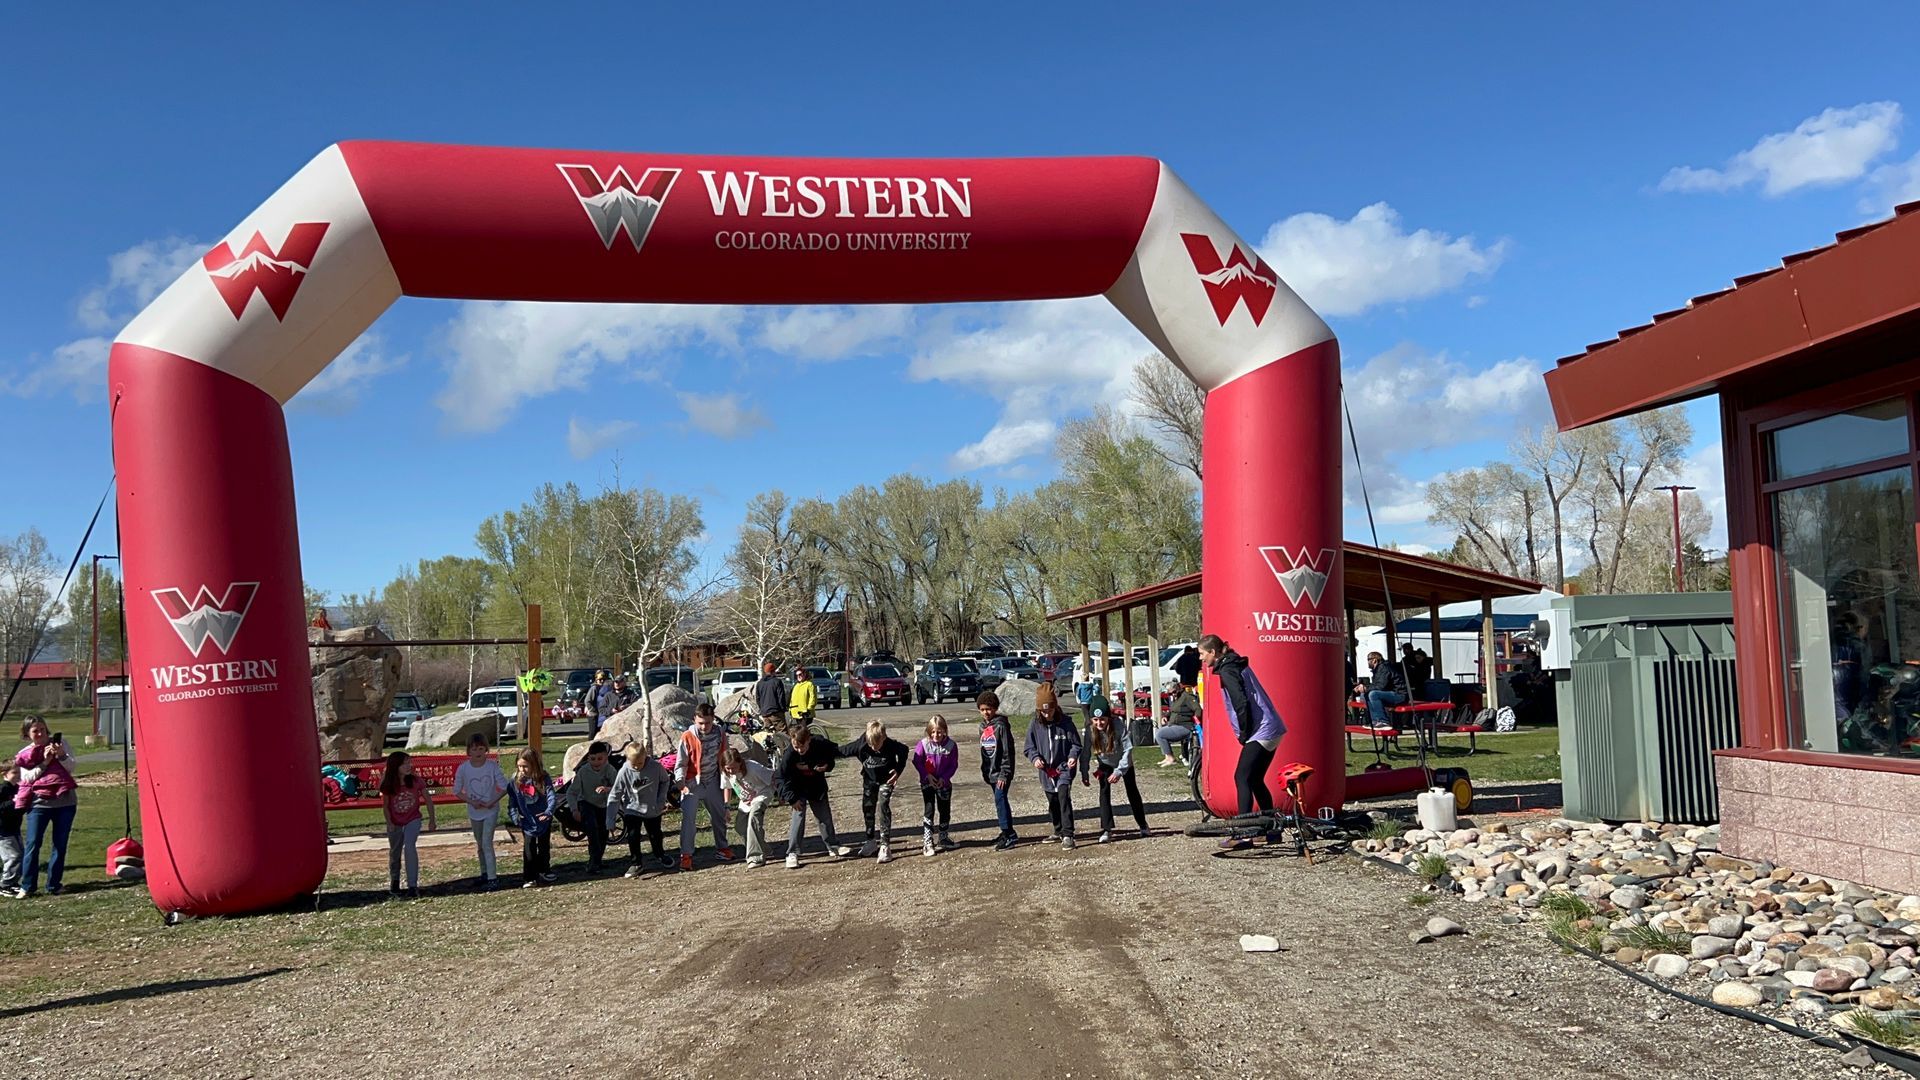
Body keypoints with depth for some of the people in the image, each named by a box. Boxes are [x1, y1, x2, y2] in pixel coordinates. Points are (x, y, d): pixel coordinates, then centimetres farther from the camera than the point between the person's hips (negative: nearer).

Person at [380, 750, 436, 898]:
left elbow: (427, 799, -6)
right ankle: (394, 883, 43)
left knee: (409, 847, -24)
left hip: (412, 820, -2)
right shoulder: (388, 784, -17)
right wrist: (390, 823, -15)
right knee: (394, 853, 17)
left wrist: (432, 819, -3)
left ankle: (412, 886, -19)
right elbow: (385, 806, -5)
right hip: (395, 823, 2)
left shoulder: (416, 780, -17)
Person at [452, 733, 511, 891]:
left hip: (491, 810, -3)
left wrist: (492, 802, -18)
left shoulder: (492, 766, -14)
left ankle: (492, 878, -10)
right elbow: (457, 791, -2)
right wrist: (472, 802, -15)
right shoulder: (463, 768, -10)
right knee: (480, 844, 17)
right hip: (474, 811, 3)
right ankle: (484, 873, 34)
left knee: (487, 843, -12)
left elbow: (504, 787, -8)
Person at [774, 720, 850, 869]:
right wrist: (792, 799, -26)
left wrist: (827, 765, -21)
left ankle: (833, 846, 26)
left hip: (817, 788, 3)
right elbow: (780, 777, -22)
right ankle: (792, 853, -8)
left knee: (825, 816, 10)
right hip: (799, 790, -3)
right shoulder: (789, 755, -29)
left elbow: (834, 753, -1)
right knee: (798, 816, -14)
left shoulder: (821, 745, -24)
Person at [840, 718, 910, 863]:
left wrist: (898, 770, -17)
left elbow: (904, 751, -10)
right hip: (869, 779, 3)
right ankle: (871, 840, 26)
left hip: (886, 779, -3)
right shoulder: (860, 745, -31)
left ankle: (884, 845, -11)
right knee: (867, 809, 7)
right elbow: (842, 751, -18)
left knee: (883, 807, -14)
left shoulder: (892, 745, -32)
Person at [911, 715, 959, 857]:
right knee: (929, 811, -6)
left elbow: (954, 765, -5)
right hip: (927, 782, -2)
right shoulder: (923, 744, -14)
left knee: (945, 810, 12)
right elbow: (917, 761, -6)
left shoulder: (950, 745, -11)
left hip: (944, 783, 2)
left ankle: (943, 838, 28)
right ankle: (927, 842, -3)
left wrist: (944, 778, -15)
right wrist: (927, 775, -14)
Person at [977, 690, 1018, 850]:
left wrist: (1004, 773, -18)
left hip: (1001, 771, -8)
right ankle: (1008, 833, 22)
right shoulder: (983, 726, 11)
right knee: (1000, 800, 14)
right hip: (990, 771, 8)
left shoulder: (1001, 725, -13)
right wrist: (984, 771, 16)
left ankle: (1009, 834, -13)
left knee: (1000, 799, -14)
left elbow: (1007, 751, -15)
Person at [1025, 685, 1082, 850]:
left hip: (1064, 767, -4)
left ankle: (1067, 835, -20)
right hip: (1046, 771, 4)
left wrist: (1073, 756, -21)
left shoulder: (1065, 723, -9)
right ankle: (1059, 831, 35)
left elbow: (1076, 744, -2)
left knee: (1064, 797, -20)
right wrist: (1035, 758, -15)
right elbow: (1030, 746, 4)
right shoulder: (1035, 725, -4)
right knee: (1052, 802, 15)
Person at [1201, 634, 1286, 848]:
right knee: (1255, 780, 14)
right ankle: (1272, 829, 18)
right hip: (1271, 730, 10)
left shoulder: (1227, 670, -12)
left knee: (1242, 778, -7)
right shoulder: (1237, 665, 17)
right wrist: (1245, 732, 17)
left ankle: (1242, 834, -10)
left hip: (1259, 733, -10)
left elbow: (1241, 702, -22)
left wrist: (1244, 733, -12)